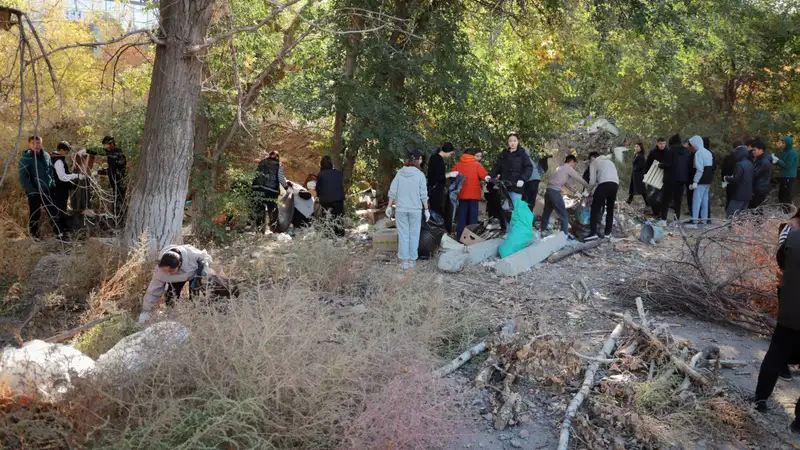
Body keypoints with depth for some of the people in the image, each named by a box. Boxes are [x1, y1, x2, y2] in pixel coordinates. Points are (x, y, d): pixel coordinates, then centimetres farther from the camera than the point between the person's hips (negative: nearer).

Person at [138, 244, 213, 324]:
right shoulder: (160, 271, -37)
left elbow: (205, 256, -22)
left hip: (195, 272, -1)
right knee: (170, 296, -7)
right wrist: (146, 312, -25)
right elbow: (153, 291, -27)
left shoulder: (191, 254, -45)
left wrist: (205, 267, -41)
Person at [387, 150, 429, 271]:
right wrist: (426, 209, 1)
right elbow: (423, 194, -6)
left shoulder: (400, 173, 0)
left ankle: (404, 261, 6)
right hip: (415, 209, -2)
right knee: (414, 235, 9)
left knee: (403, 235, 6)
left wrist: (389, 206, 8)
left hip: (401, 209, 2)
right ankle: (412, 260, 13)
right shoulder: (420, 174, -7)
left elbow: (392, 191, 0)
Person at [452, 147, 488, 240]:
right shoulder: (477, 165, -6)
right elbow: (485, 176, -10)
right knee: (473, 215, 4)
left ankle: (460, 236, 7)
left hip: (462, 194, 3)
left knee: (462, 215, 9)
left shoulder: (457, 165, 2)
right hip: (474, 194, -3)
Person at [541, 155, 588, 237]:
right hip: (555, 192, -9)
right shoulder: (568, 168, -1)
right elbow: (579, 179, 5)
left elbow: (567, 183, 29)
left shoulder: (561, 168, 25)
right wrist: (589, 187, 18)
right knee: (563, 215, -4)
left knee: (546, 212, 16)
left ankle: (542, 231, 24)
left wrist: (576, 191, 28)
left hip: (549, 191, 9)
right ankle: (565, 235, -6)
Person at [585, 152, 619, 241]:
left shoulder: (594, 163, 17)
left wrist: (589, 190, 23)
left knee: (595, 208, -4)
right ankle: (607, 232, 20)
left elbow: (592, 181, 7)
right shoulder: (609, 161, 36)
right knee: (610, 209, 19)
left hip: (604, 183, -6)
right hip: (615, 184, 6)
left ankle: (593, 233, -13)